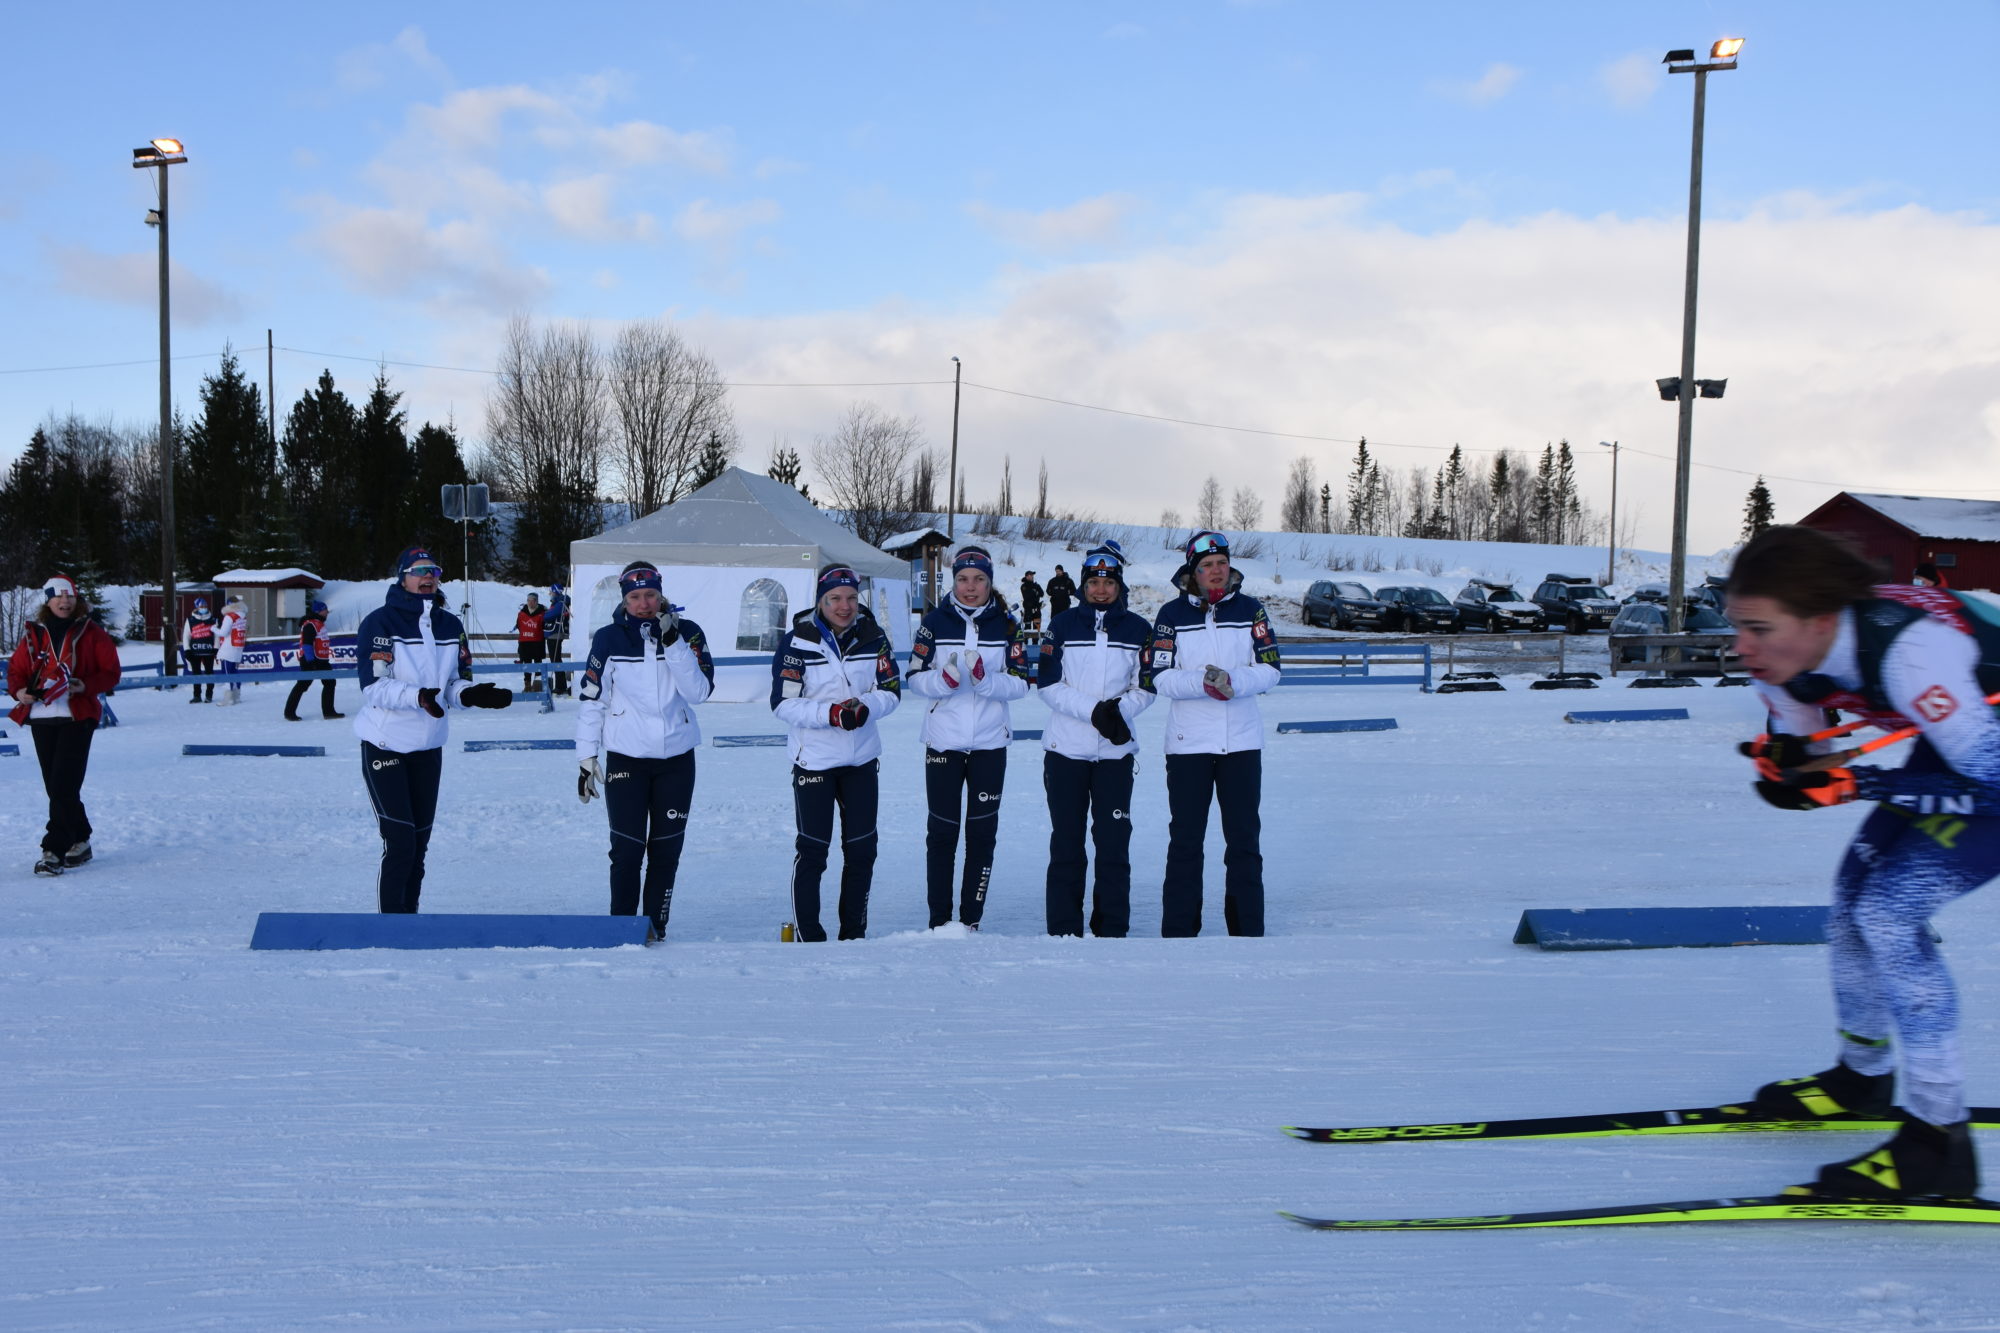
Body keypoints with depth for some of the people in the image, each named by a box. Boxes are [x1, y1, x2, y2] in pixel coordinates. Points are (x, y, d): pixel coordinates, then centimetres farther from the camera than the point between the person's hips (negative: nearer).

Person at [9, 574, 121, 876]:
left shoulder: (91, 633, 2)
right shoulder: (33, 634, 10)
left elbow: (111, 672, 1)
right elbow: (16, 668, 15)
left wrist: (86, 686, -16)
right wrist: (18, 690, -5)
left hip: (77, 716, -4)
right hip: (40, 718, 4)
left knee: (64, 786, -12)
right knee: (56, 787, 9)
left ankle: (53, 851, -13)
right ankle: (79, 842, 23)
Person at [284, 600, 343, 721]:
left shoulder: (320, 623, 15)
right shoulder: (310, 624, -15)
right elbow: (306, 643, -21)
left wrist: (328, 656, 24)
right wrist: (310, 661, -25)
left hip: (321, 661, 10)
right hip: (310, 661, -10)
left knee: (330, 682, 8)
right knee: (302, 685, -6)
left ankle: (328, 711, 15)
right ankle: (289, 712, 2)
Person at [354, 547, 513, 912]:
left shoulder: (450, 625, 7)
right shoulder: (380, 622, -9)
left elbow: (456, 682, 8)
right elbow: (374, 686, -17)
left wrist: (472, 693, -15)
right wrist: (418, 697, -33)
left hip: (429, 747, 6)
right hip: (385, 745, -6)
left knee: (418, 844, 12)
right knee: (399, 844, -10)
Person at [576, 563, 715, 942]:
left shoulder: (688, 632, 0)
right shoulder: (609, 639, -1)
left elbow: (698, 691, -10)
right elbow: (591, 698, 1)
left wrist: (673, 642, -18)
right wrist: (586, 758, 0)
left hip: (676, 758, 2)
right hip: (625, 758, -1)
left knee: (666, 849, 7)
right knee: (627, 849, -4)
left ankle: (655, 926, 19)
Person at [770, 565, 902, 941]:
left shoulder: (873, 637, 0)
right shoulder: (798, 642, -11)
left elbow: (892, 691, 2)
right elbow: (782, 702, -13)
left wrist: (866, 708, -19)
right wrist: (830, 713, -25)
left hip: (863, 759, 4)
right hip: (814, 760, -4)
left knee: (862, 849, 10)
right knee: (812, 850, -1)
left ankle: (855, 933, 25)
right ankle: (806, 935, 12)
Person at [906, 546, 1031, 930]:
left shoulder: (1006, 625, 2)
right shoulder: (935, 623, 0)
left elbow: (1021, 682, -2)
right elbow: (915, 678, -2)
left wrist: (985, 679, -20)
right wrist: (944, 679, -22)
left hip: (990, 743, 1)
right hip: (943, 741, -1)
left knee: (983, 831, 4)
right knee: (942, 831, 5)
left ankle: (970, 920, 15)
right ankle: (939, 922, 14)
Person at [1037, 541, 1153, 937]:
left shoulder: (1138, 629, 6)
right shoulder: (1062, 626, 3)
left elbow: (1147, 685, 5)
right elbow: (1047, 682, -3)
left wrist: (1121, 709, -15)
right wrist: (1094, 710, -15)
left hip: (1116, 752, 1)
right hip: (1065, 749, 0)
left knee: (1114, 843, 1)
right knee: (1066, 842, 3)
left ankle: (1112, 931, 10)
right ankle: (1063, 931, 11)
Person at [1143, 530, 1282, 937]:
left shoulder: (1250, 610, 5)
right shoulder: (1172, 614, 1)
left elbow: (1269, 670, 0)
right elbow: (1158, 676, -5)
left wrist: (1233, 681, -19)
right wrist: (1202, 682, -21)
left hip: (1242, 741, 2)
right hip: (1188, 742, -1)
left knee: (1244, 838, 6)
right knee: (1185, 839, 3)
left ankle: (1248, 930, 15)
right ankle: (1178, 931, 10)